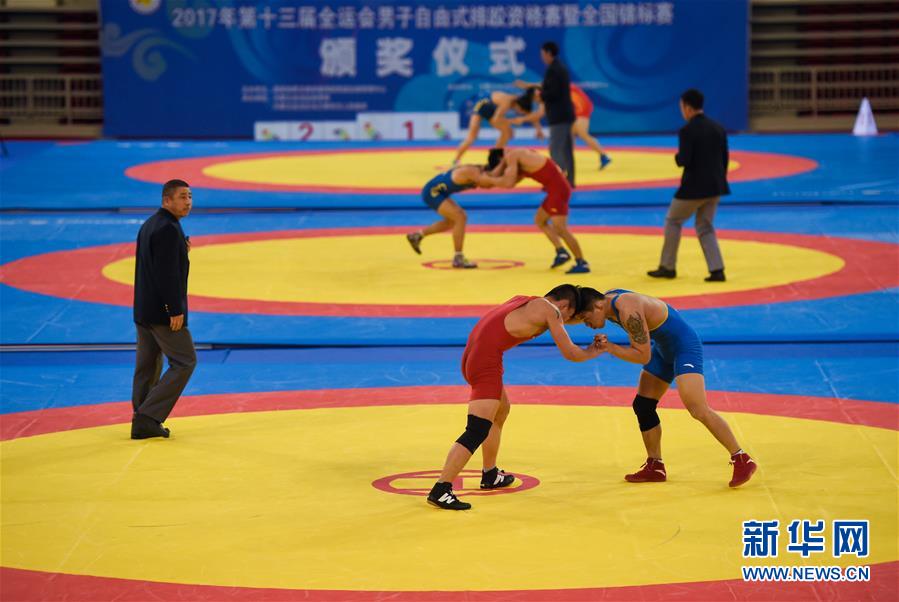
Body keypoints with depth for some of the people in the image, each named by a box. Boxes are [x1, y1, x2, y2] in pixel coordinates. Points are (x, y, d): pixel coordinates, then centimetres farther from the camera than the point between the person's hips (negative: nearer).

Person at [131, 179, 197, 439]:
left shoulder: (149, 225, 13)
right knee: (184, 361, -2)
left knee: (148, 367, 12)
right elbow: (167, 274, -23)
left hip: (144, 310, 10)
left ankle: (143, 423, 15)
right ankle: (148, 416, -5)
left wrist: (181, 250, 9)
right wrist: (175, 311, -21)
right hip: (163, 310, -10)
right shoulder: (168, 229, -18)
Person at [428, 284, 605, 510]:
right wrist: (593, 351, 21)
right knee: (478, 431, -14)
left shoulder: (524, 301, 22)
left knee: (501, 410, 29)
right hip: (486, 360, -10)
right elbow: (570, 354, 1)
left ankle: (490, 475, 38)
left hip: (472, 354, 10)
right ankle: (440, 490, -21)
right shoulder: (550, 310, -1)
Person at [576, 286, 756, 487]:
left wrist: (610, 348, -26)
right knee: (642, 406, 10)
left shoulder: (628, 311, -30)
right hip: (663, 348, 10)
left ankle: (742, 461, -16)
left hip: (685, 346, -10)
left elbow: (644, 357, -27)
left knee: (698, 409, -21)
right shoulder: (608, 299, -2)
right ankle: (655, 467, 21)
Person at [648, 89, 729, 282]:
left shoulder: (687, 130, -15)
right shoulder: (718, 128, 6)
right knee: (705, 227, 16)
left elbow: (684, 161, -20)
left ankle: (668, 267, 19)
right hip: (715, 186, 6)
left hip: (694, 186, -6)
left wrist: (677, 157, 3)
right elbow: (725, 159, 9)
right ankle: (717, 270, 4)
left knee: (673, 221, 14)